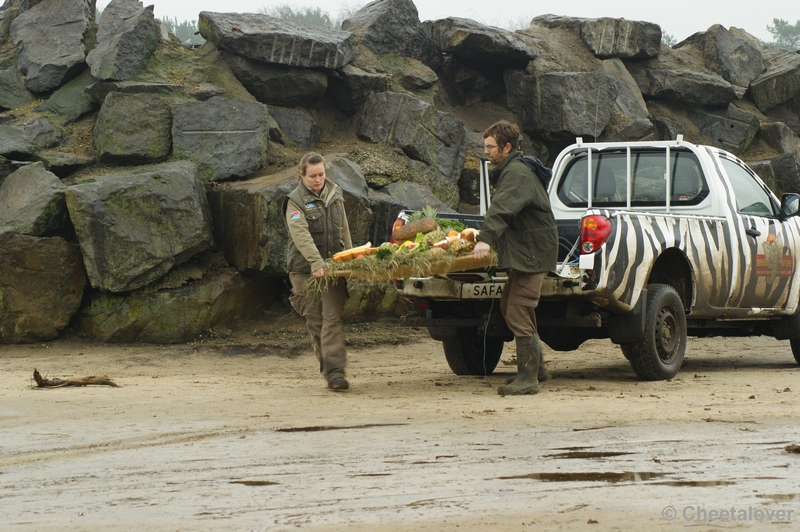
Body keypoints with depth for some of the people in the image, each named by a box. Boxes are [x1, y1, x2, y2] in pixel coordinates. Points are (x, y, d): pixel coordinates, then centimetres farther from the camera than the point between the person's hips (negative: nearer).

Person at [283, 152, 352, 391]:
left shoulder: (334, 194, 12)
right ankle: (327, 367, 12)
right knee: (315, 321, 2)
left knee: (332, 319, -10)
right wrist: (316, 262, -32)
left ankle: (334, 371, -11)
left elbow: (344, 230, 21)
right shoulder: (295, 201, -5)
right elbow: (301, 235, -19)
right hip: (305, 270, -2)